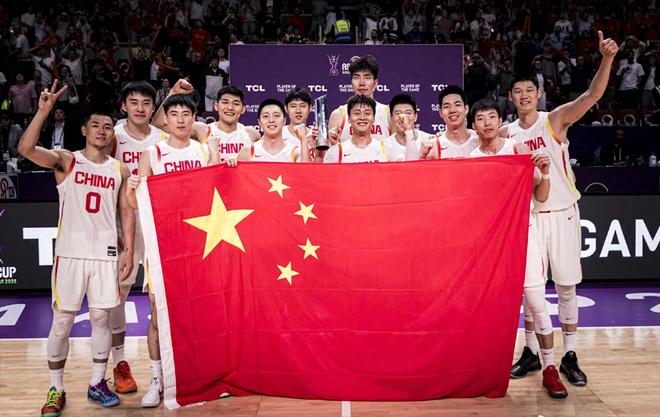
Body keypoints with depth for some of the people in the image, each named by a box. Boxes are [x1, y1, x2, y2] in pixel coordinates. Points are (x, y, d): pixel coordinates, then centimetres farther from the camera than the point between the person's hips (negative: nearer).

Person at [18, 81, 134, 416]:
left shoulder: (120, 170, 9)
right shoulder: (65, 161, 1)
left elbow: (127, 213, 9)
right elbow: (26, 148, -17)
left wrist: (128, 251, 1)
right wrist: (44, 111, -24)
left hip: (106, 254, 2)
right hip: (70, 253, -2)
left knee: (101, 318, 8)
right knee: (62, 322, 3)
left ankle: (97, 383, 22)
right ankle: (56, 390, 16)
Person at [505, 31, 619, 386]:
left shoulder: (556, 120, -6)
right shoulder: (507, 133, 4)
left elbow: (593, 95, -21)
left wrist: (607, 59, -35)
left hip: (562, 213, -3)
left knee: (566, 285, 3)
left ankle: (569, 356, 13)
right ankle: (531, 352, 20)